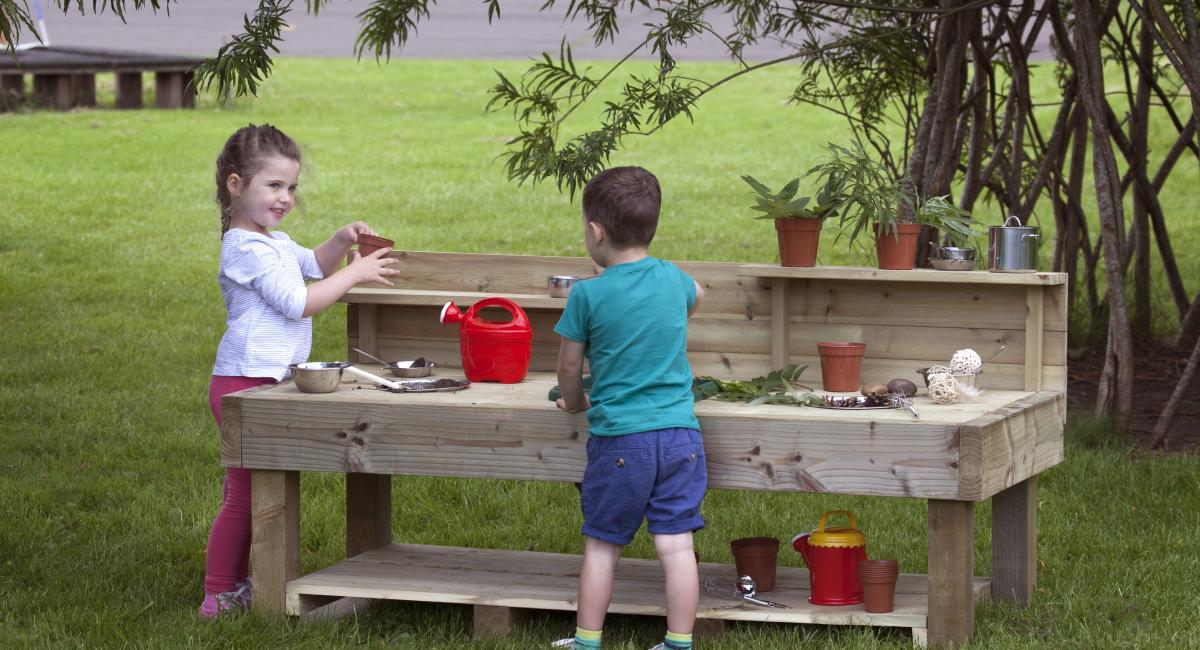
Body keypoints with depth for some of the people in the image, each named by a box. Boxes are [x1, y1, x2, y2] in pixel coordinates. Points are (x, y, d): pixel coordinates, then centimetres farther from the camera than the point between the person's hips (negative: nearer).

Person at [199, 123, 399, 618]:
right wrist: (355, 272, -14)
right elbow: (299, 302, -19)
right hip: (244, 385, -10)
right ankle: (218, 595, -2)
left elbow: (313, 266, 34)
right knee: (244, 494, -7)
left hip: (263, 384, 10)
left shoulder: (274, 242, 17)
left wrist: (341, 242, 14)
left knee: (247, 492, 15)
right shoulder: (247, 249, -16)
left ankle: (234, 585, 23)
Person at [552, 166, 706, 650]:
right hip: (680, 435, 3)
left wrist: (575, 402, 21)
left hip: (619, 438, -3)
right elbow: (696, 298, 29)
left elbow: (568, 366, 1)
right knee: (676, 545, 3)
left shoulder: (588, 294, -9)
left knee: (601, 546, 9)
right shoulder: (672, 279, 3)